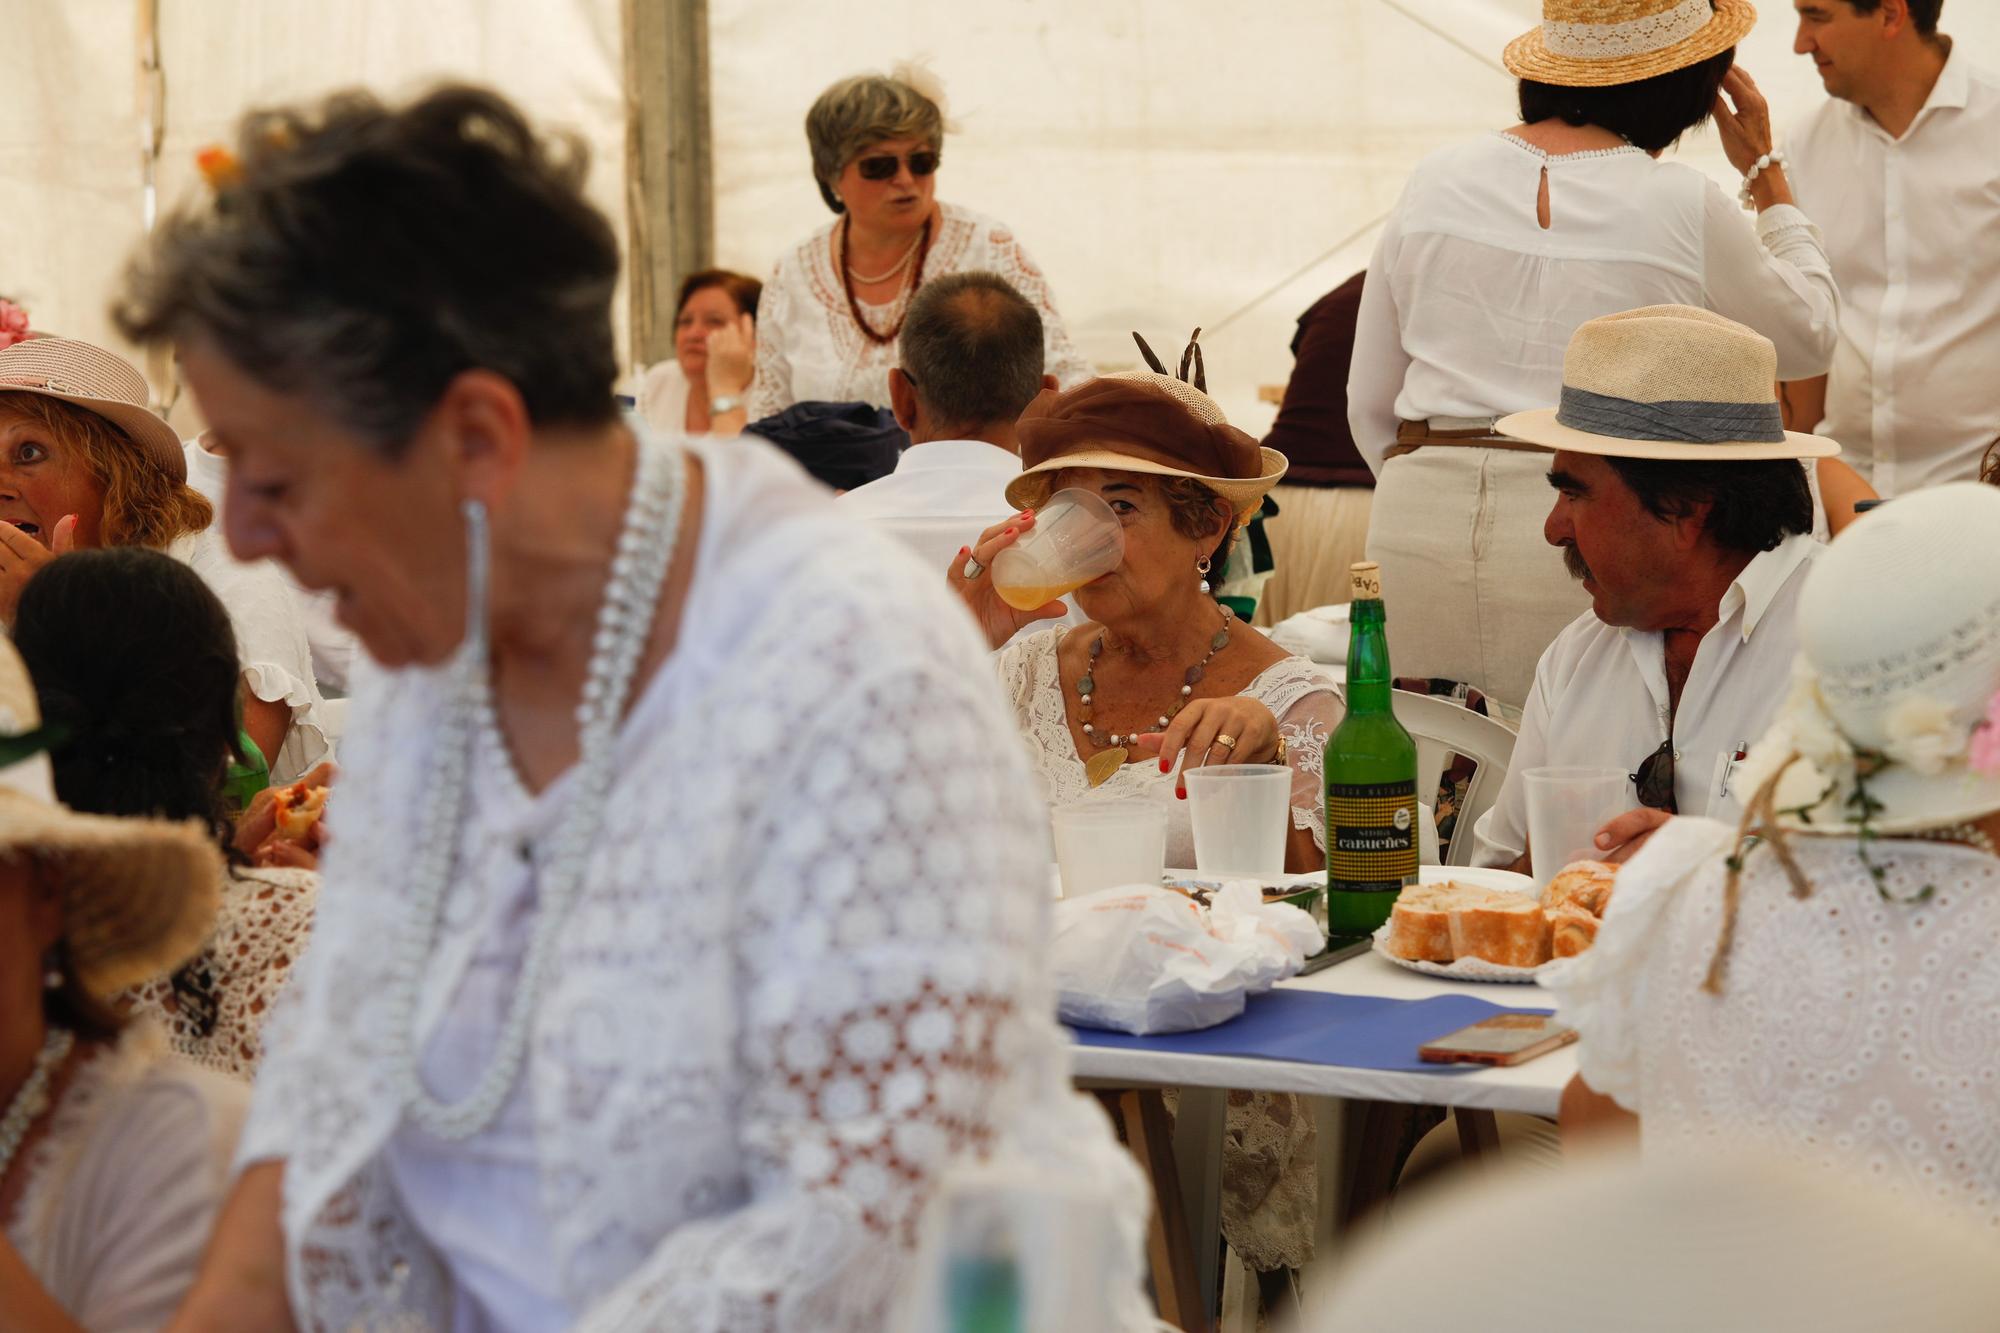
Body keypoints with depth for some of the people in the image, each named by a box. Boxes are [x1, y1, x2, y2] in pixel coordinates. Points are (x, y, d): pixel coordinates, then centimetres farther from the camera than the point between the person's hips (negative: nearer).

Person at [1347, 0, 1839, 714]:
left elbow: (1370, 406, 15)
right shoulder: (1685, 206, -3)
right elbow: (1809, 339, 16)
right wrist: (1766, 171, 24)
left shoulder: (1437, 181, 8)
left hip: (1418, 520, 4)